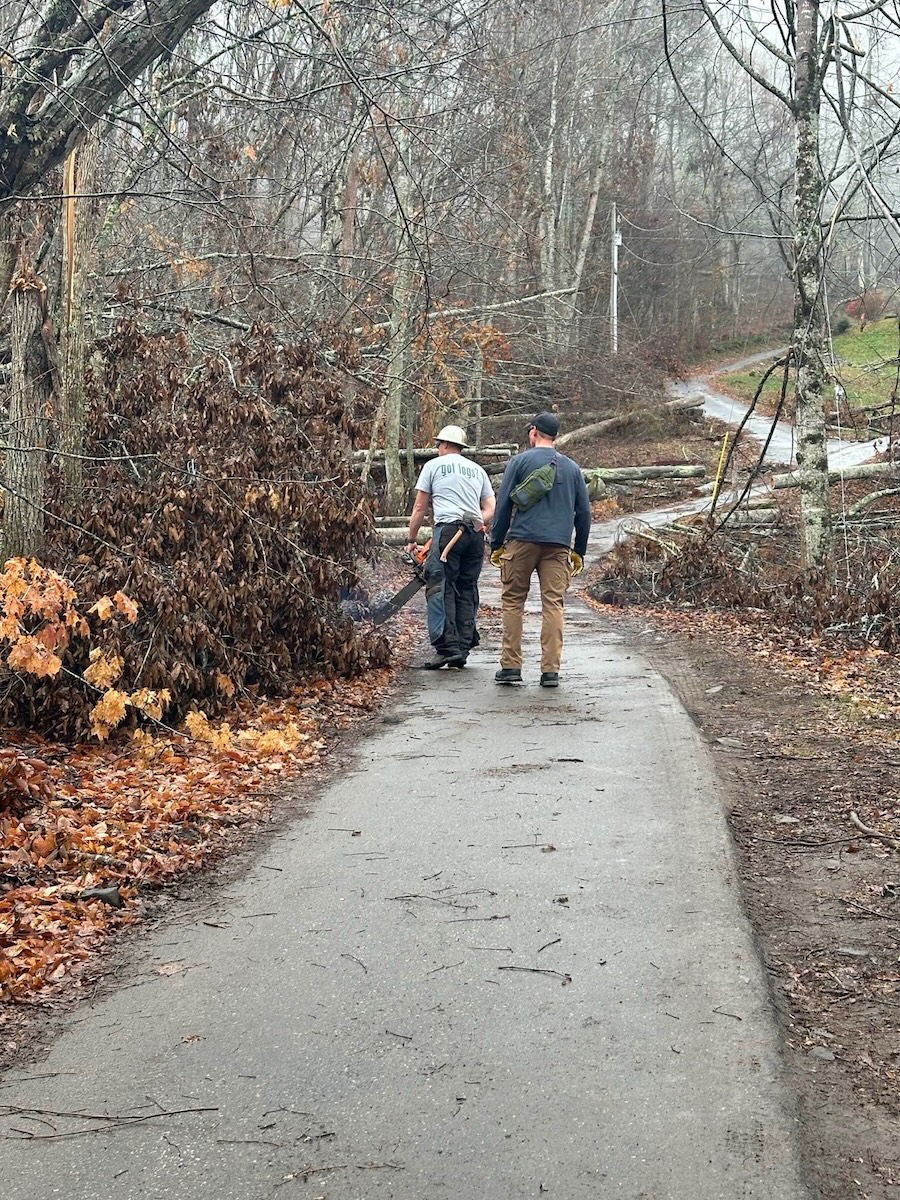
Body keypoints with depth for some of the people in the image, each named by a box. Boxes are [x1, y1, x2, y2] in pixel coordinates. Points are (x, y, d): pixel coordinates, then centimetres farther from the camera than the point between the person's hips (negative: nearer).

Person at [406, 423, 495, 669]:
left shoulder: (434, 465, 12)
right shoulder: (477, 470, 23)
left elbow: (419, 508, 10)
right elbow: (491, 509, 15)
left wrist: (411, 540, 17)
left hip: (449, 528, -5)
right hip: (476, 533, 5)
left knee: (440, 588, -7)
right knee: (467, 591, 9)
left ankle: (447, 647, -18)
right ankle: (463, 650, 7)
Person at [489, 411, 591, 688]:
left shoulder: (520, 461, 4)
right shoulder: (572, 468, 15)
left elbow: (503, 506, 2)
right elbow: (584, 512, 15)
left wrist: (496, 544, 8)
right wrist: (579, 551, 21)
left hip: (522, 540, -2)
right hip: (558, 546, 3)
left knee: (513, 602, 5)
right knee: (553, 605, 1)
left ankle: (511, 666, 2)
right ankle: (551, 670, -4)